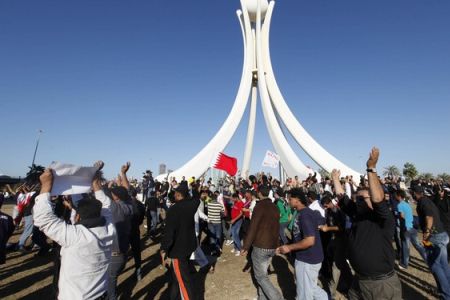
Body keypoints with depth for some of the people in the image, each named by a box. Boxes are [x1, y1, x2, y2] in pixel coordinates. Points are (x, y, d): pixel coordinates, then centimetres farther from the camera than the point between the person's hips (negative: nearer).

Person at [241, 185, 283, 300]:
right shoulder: (275, 207, 8)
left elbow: (253, 228, -18)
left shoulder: (260, 206, -15)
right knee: (263, 273, 19)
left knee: (261, 276, 3)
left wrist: (246, 247, -13)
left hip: (260, 246, -7)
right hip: (272, 246, 7)